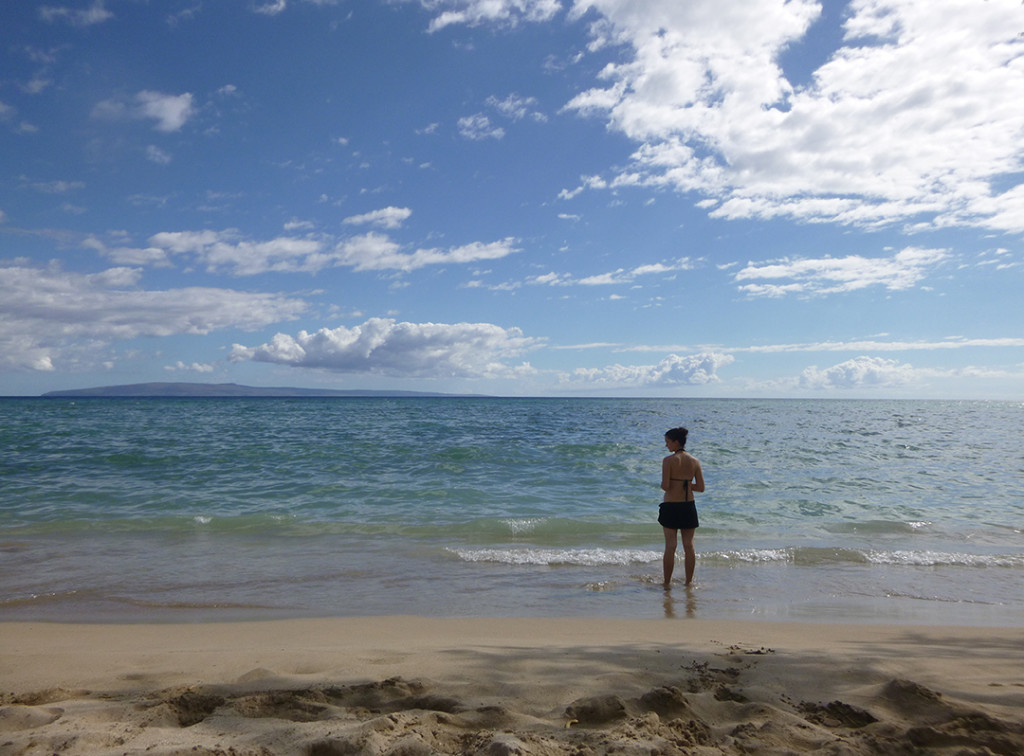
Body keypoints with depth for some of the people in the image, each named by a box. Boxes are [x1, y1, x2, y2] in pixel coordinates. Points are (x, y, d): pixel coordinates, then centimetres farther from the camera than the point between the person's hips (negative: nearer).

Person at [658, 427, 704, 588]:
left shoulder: (668, 460, -12)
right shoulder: (695, 461, 1)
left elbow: (665, 486, -17)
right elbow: (701, 487, 0)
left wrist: (662, 485, 5)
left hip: (671, 506, -4)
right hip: (689, 507, 4)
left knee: (670, 546, 4)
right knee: (689, 546, 12)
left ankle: (667, 582, 11)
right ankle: (689, 581, 19)